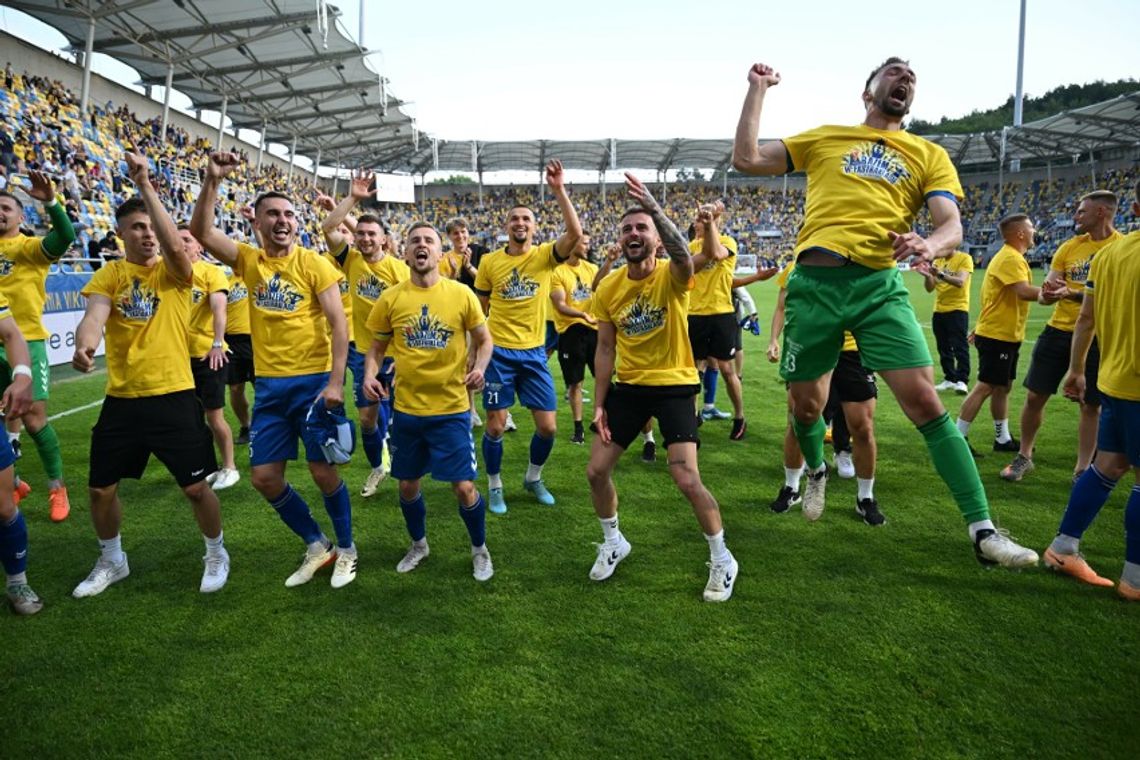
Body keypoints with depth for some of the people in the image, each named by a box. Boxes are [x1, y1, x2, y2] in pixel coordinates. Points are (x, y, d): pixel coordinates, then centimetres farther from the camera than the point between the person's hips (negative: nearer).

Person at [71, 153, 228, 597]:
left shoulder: (174, 272, -2)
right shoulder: (109, 275, 4)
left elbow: (174, 245, -25)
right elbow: (95, 314, -14)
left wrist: (145, 186, -25)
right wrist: (84, 345, -37)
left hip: (173, 397, -3)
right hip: (121, 400, 4)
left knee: (195, 486, 2)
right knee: (100, 489, 13)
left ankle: (217, 555, 26)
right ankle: (112, 561, 37)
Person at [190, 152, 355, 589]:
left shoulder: (313, 264, -6)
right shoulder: (248, 260, 6)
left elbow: (338, 325, -10)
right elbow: (201, 232, -7)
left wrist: (335, 382, -17)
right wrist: (213, 181, -17)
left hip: (313, 381, -5)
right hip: (269, 385, 5)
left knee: (323, 472, 2)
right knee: (264, 476, 7)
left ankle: (346, 549, 24)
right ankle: (316, 546, 25)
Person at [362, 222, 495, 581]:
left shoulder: (461, 294, -5)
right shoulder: (390, 298, -2)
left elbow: (484, 340, 4)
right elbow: (377, 348, 9)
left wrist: (479, 367, -15)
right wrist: (370, 375, -11)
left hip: (451, 409, -2)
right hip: (406, 409, 2)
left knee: (464, 487, -2)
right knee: (408, 485, 14)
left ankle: (480, 549, 25)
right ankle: (418, 544, 41)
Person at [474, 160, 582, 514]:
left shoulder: (545, 255, -2)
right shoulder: (489, 261, 0)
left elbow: (575, 233, -20)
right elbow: (479, 308, 9)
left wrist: (558, 189, -23)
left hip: (534, 352, 1)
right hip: (498, 352, -1)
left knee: (547, 426, 4)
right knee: (495, 426, 3)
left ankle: (533, 478, 30)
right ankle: (495, 487, 24)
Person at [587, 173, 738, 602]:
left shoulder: (672, 276, -13)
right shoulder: (608, 288, 0)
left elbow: (684, 257, -40)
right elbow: (605, 349, 6)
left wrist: (653, 208, -51)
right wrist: (599, 404, 4)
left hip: (674, 385, -5)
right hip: (627, 387, 5)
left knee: (687, 481, -11)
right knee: (596, 471, 7)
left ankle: (722, 560, 14)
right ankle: (613, 542, 34)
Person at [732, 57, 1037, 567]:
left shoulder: (929, 155, 16)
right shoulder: (824, 138, 17)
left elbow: (952, 227, 3)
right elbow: (745, 160, 12)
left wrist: (929, 245, -21)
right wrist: (758, 89, 14)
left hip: (879, 286, 0)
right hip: (813, 283, 1)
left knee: (925, 400, -11)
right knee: (805, 406, 9)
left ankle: (983, 531, -3)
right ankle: (816, 471, 43)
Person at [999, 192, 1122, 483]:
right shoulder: (1069, 247, 7)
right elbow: (1045, 293, 7)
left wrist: (1074, 294, -28)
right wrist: (1047, 293, -16)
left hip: (1096, 337, -4)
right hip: (1058, 330, 4)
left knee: (1091, 405, 5)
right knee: (1035, 396, 5)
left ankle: (1082, 469, 18)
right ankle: (1024, 457, 21)